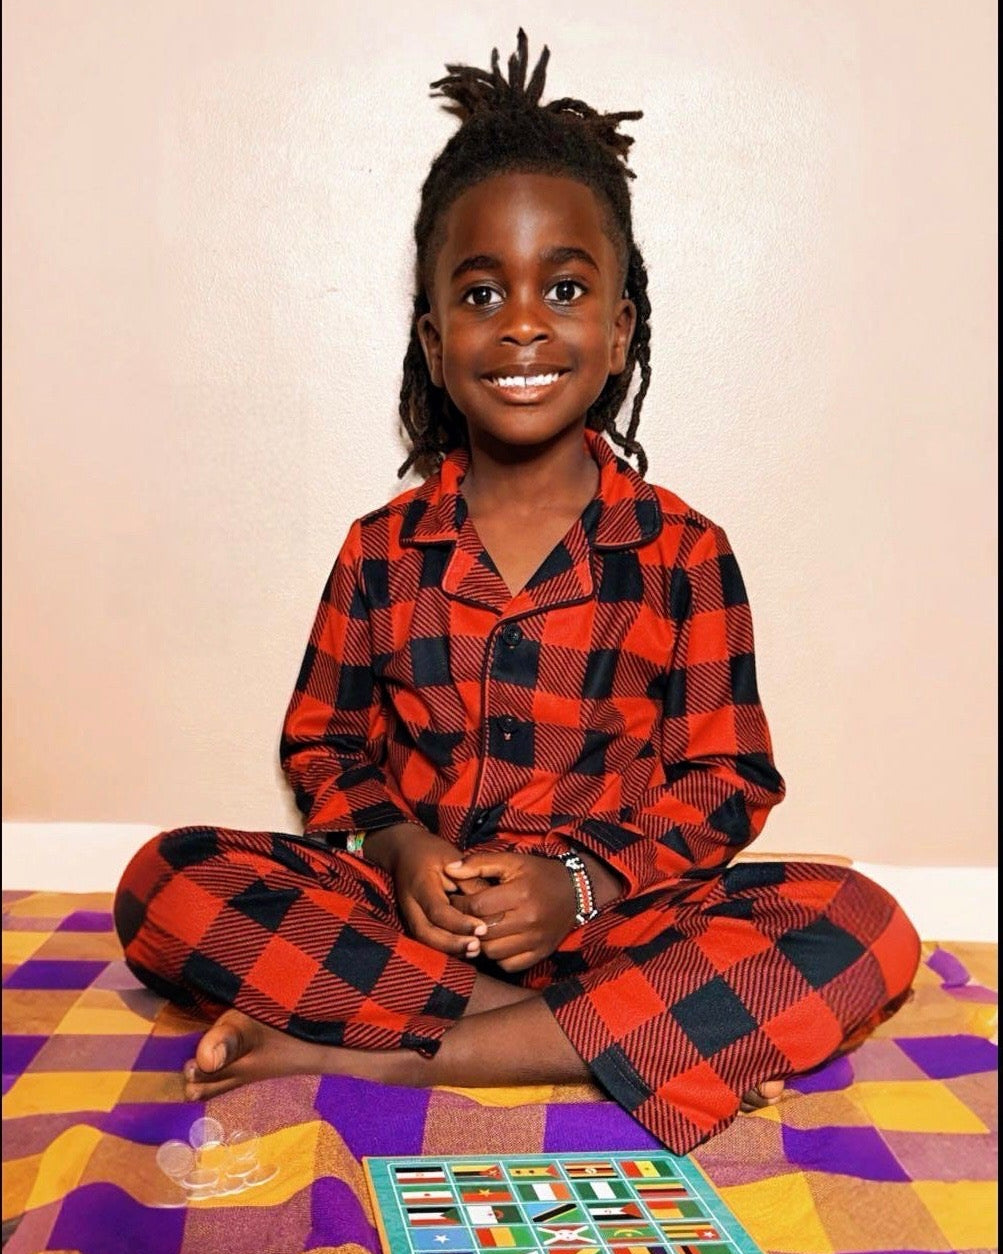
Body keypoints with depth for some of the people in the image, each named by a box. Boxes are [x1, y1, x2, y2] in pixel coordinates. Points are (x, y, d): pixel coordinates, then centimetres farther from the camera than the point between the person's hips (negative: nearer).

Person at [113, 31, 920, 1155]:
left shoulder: (681, 552, -1)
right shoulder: (382, 550, 4)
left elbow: (724, 781, -1)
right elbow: (321, 742, 10)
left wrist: (578, 883, -16)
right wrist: (397, 845, -11)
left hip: (610, 915, -1)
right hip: (401, 906, 2)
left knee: (867, 933, -26)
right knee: (166, 888, -22)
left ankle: (366, 1053, -25)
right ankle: (657, 1038, -22)